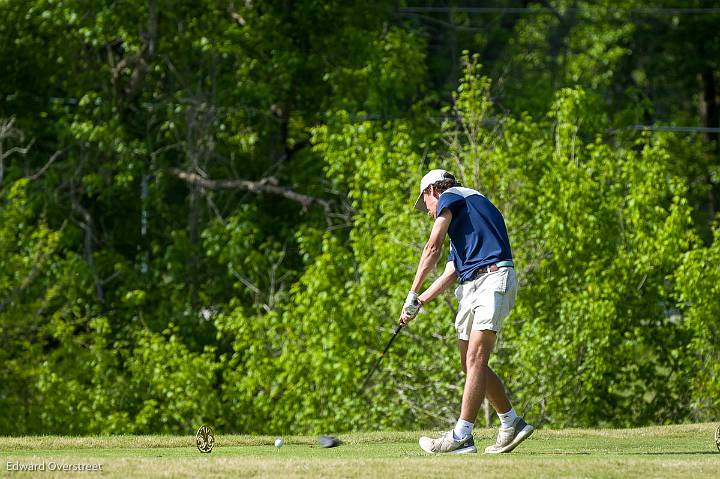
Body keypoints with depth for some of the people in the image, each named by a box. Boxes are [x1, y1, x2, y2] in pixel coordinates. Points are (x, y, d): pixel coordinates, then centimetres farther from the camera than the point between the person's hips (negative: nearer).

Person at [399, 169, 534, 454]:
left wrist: (413, 295, -2)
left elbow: (433, 248, -4)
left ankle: (461, 436, -22)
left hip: (493, 279, -10)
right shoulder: (461, 222, 31)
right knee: (470, 364, 9)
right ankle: (511, 424, 15)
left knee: (476, 361, -15)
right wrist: (418, 304, 17)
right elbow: (449, 274, 25)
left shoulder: (449, 197, 4)